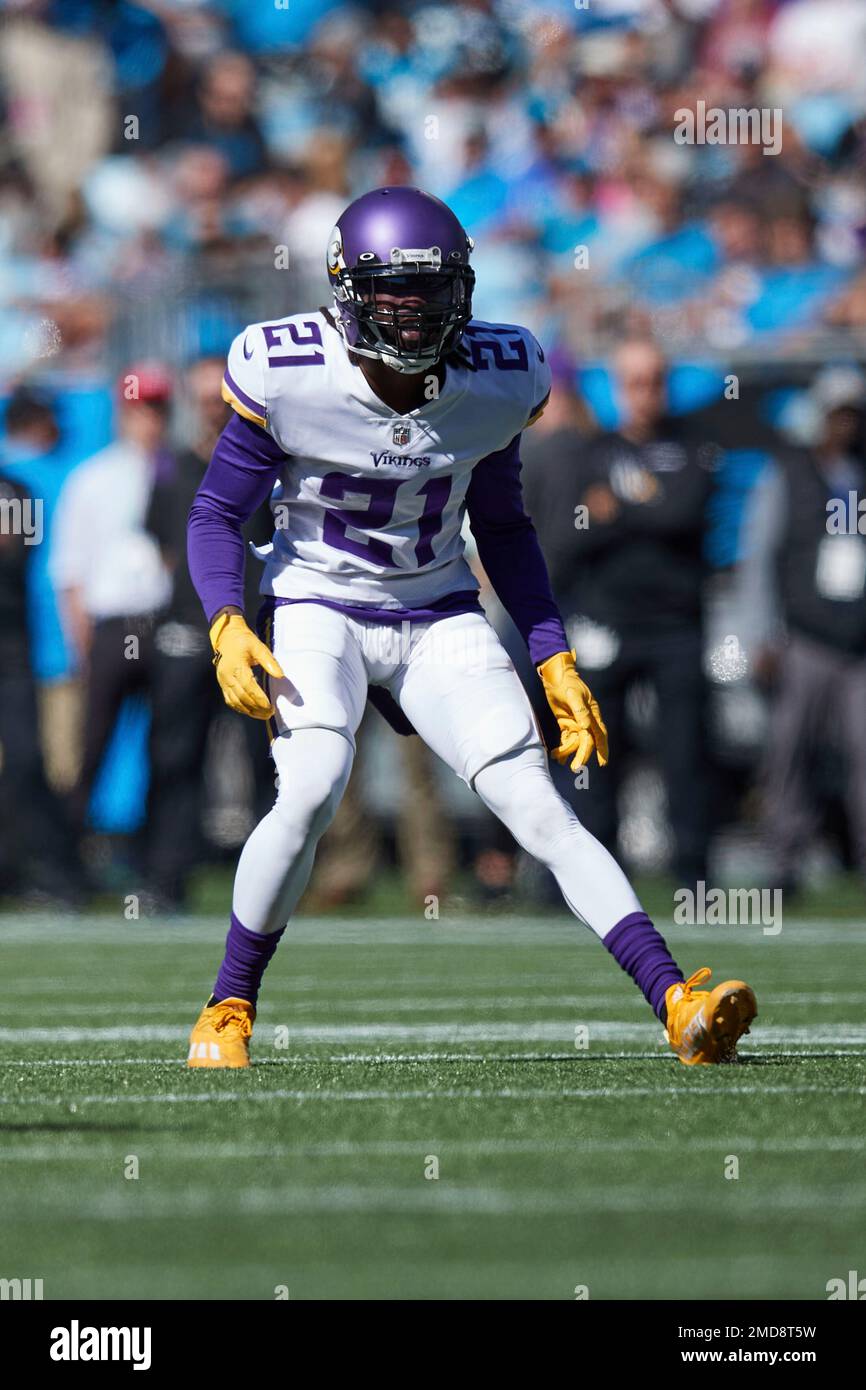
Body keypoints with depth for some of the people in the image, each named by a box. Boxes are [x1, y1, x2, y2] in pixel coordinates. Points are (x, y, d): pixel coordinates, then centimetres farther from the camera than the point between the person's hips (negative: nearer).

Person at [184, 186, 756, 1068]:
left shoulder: (497, 381, -9)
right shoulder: (288, 378, -17)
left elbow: (501, 527, 8)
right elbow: (217, 513, -6)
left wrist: (554, 661, 3)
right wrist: (227, 628, -23)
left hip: (439, 616, 2)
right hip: (318, 608, -2)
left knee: (536, 805, -12)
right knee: (312, 790, -27)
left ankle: (678, 1004, -18)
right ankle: (227, 1010, -7)